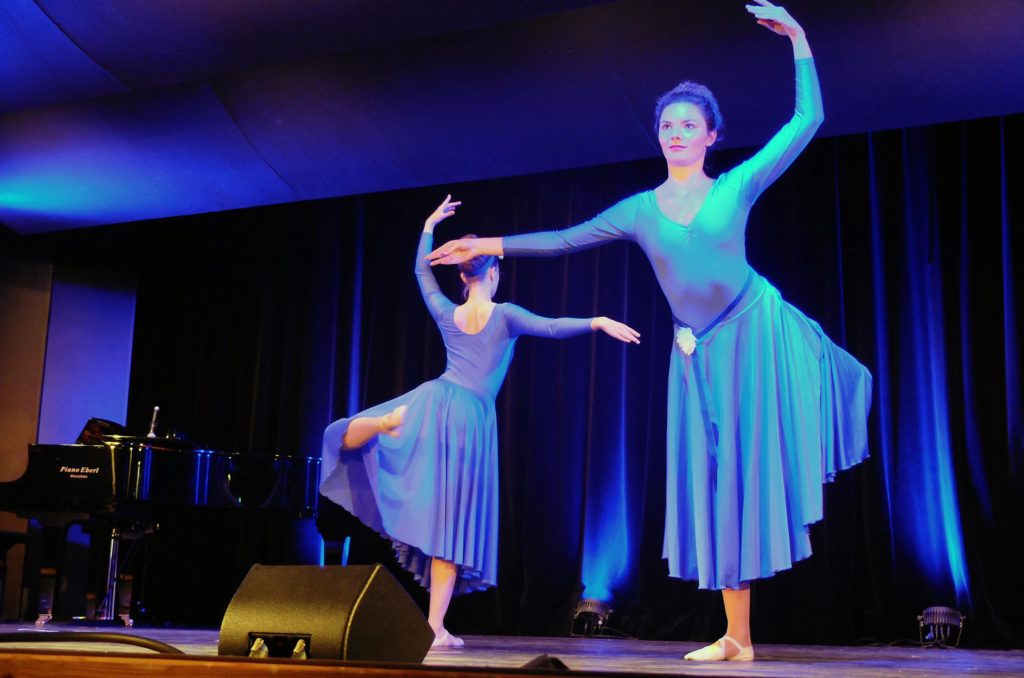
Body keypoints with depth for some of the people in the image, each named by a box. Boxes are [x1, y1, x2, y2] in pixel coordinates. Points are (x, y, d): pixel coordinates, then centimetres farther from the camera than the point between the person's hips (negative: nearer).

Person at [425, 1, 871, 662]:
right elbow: (565, 240, 10)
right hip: (699, 354, 2)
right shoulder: (640, 210, 6)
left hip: (759, 330, -2)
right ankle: (738, 637, 9)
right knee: (719, 481, 3)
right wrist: (489, 245, 7)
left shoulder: (738, 186, 0)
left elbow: (807, 119, 0)